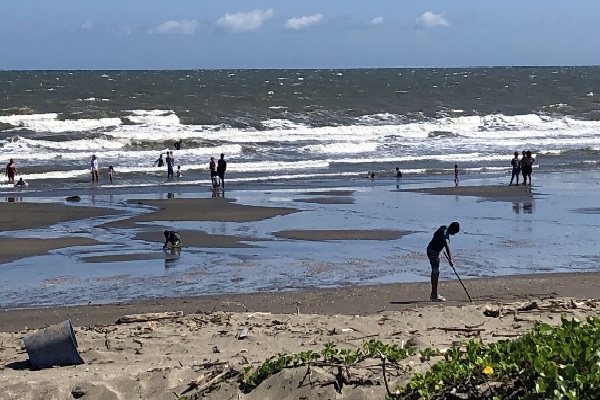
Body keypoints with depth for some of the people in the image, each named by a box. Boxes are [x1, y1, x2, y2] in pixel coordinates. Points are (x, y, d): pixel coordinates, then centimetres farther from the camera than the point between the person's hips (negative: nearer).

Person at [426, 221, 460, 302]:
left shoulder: (444, 228, 4)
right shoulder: (444, 233, -25)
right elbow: (447, 247, -35)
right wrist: (450, 259, -43)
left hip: (431, 250, 10)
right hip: (433, 252, -10)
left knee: (434, 272, 15)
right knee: (436, 272, -9)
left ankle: (433, 294, 23)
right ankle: (434, 296, -9)